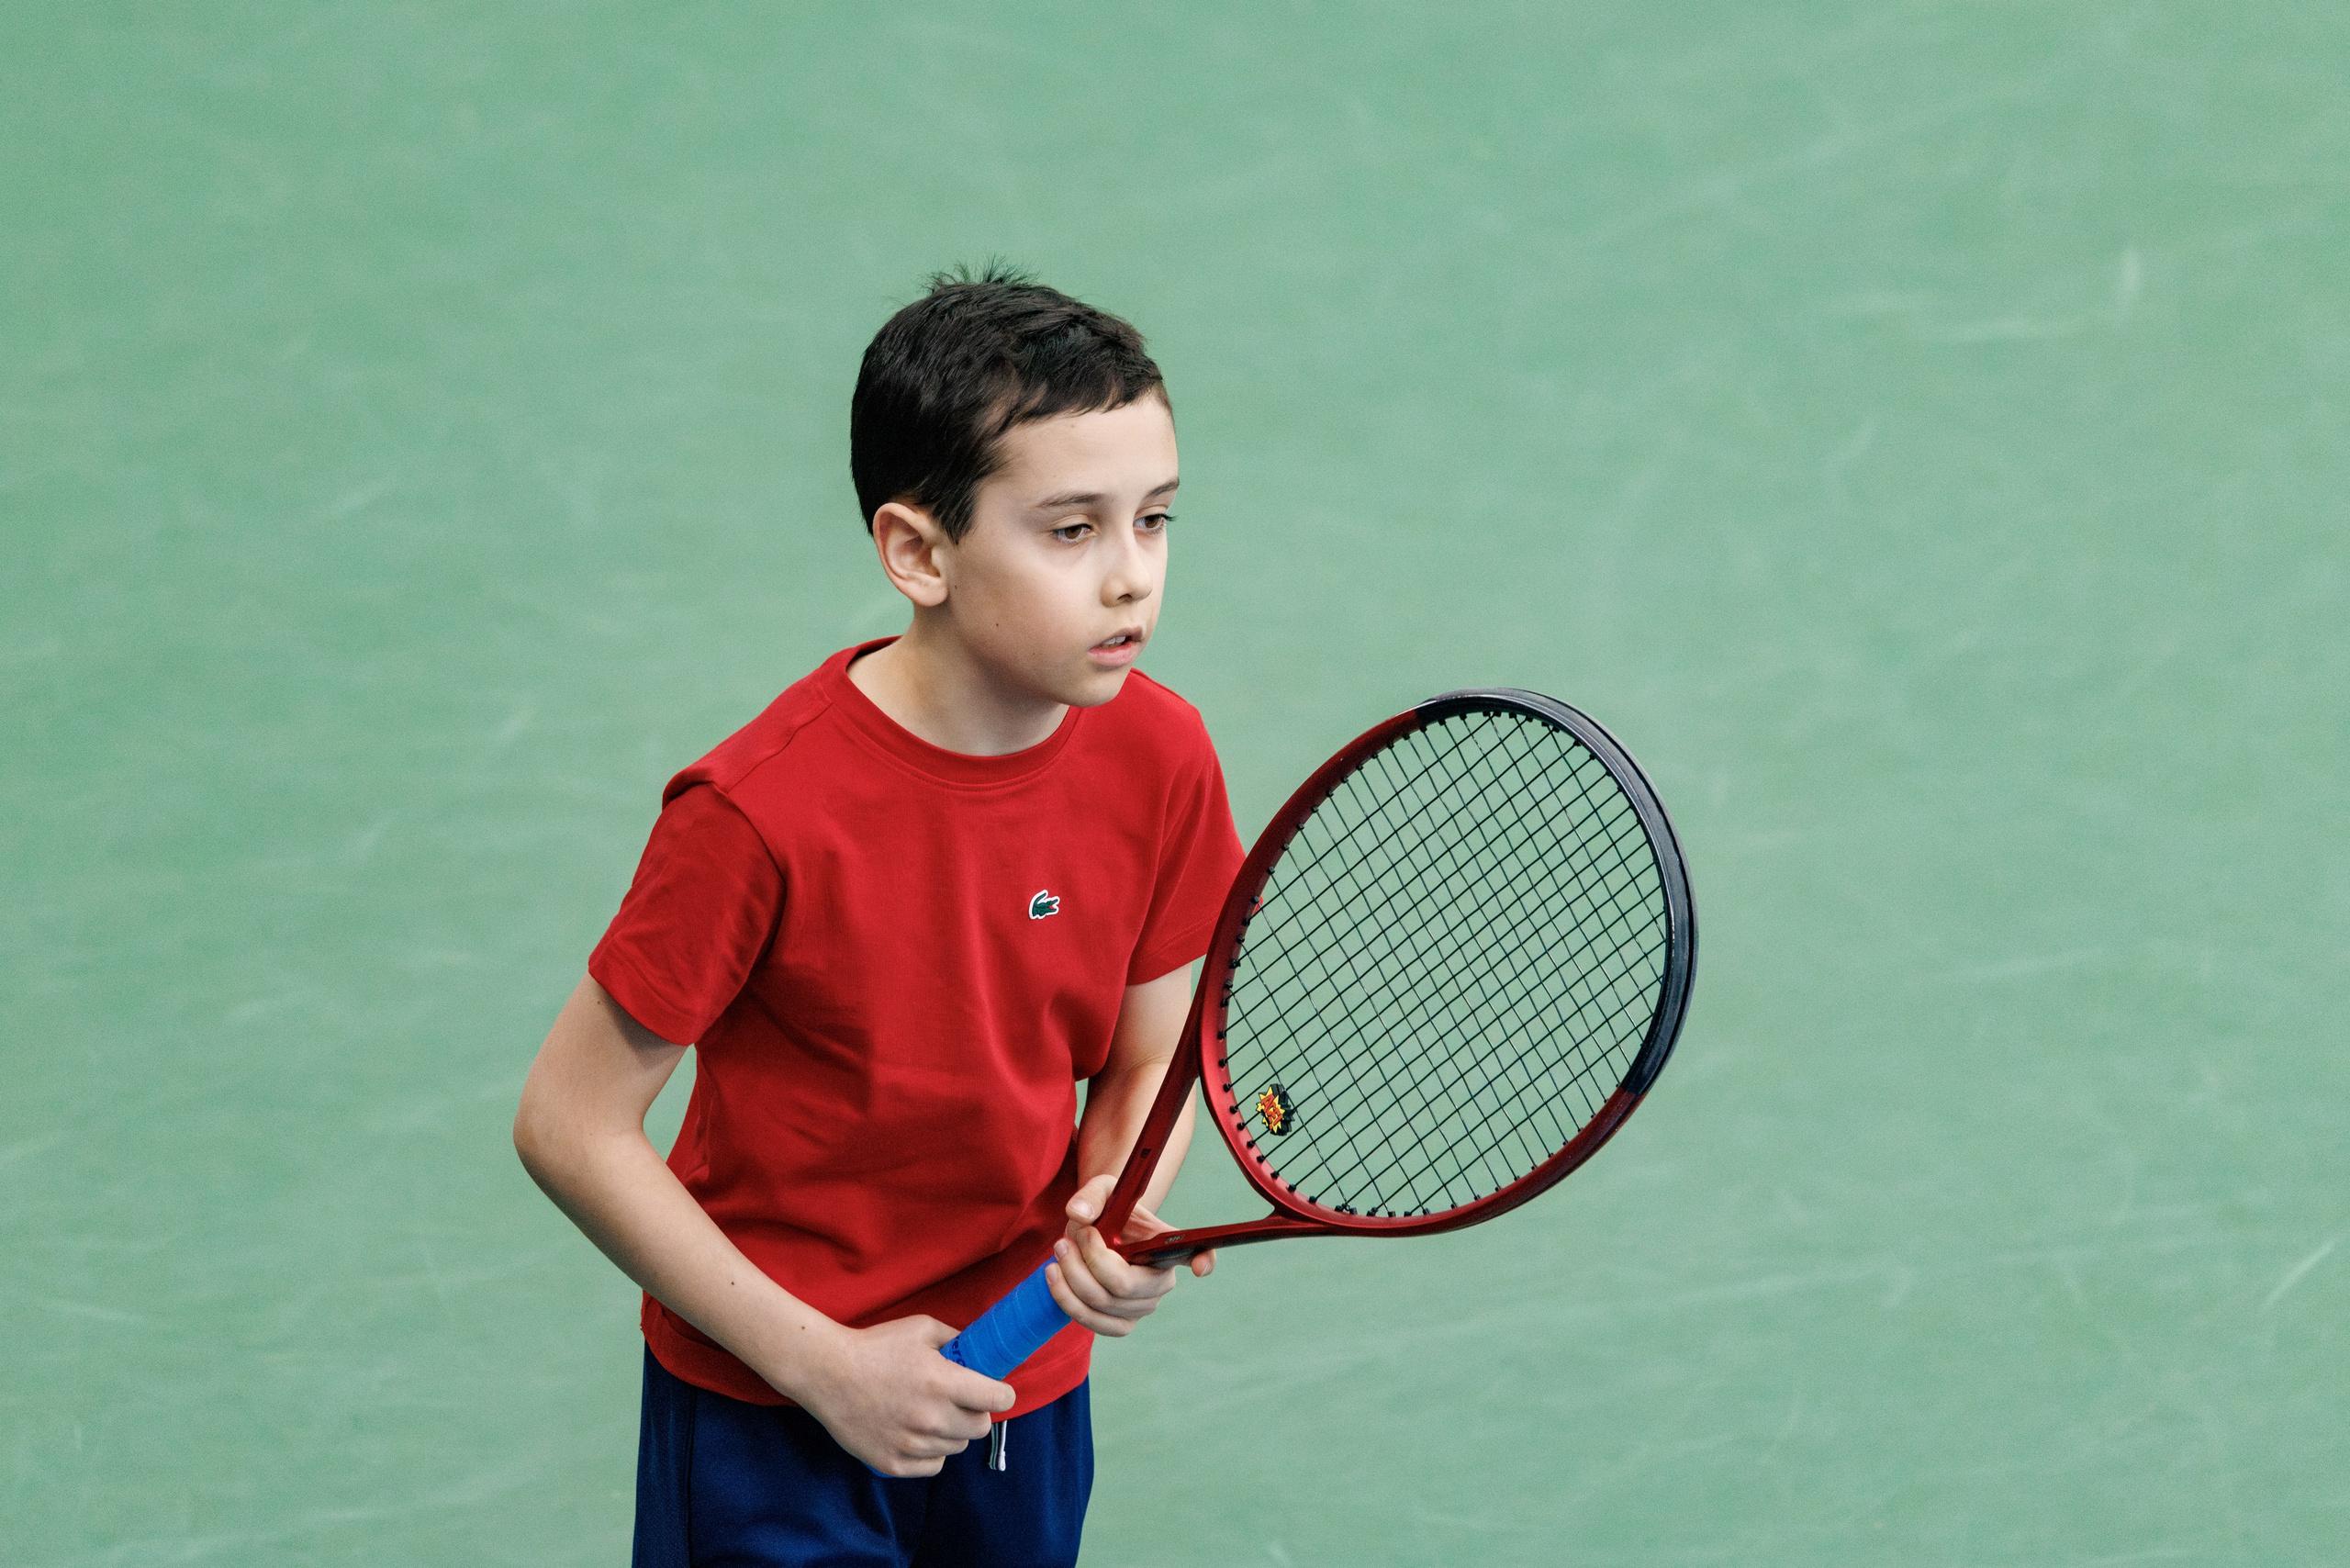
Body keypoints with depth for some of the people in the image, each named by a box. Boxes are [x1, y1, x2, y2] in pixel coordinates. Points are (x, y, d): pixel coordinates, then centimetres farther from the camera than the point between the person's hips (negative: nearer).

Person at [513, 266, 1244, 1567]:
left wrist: (1121, 1211, -18)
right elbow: (571, 1126, -17)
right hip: (771, 1419, -5)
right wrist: (823, 1363, -17)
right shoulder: (763, 811, -24)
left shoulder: (1159, 759, -9)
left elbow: (1150, 1058, 5)